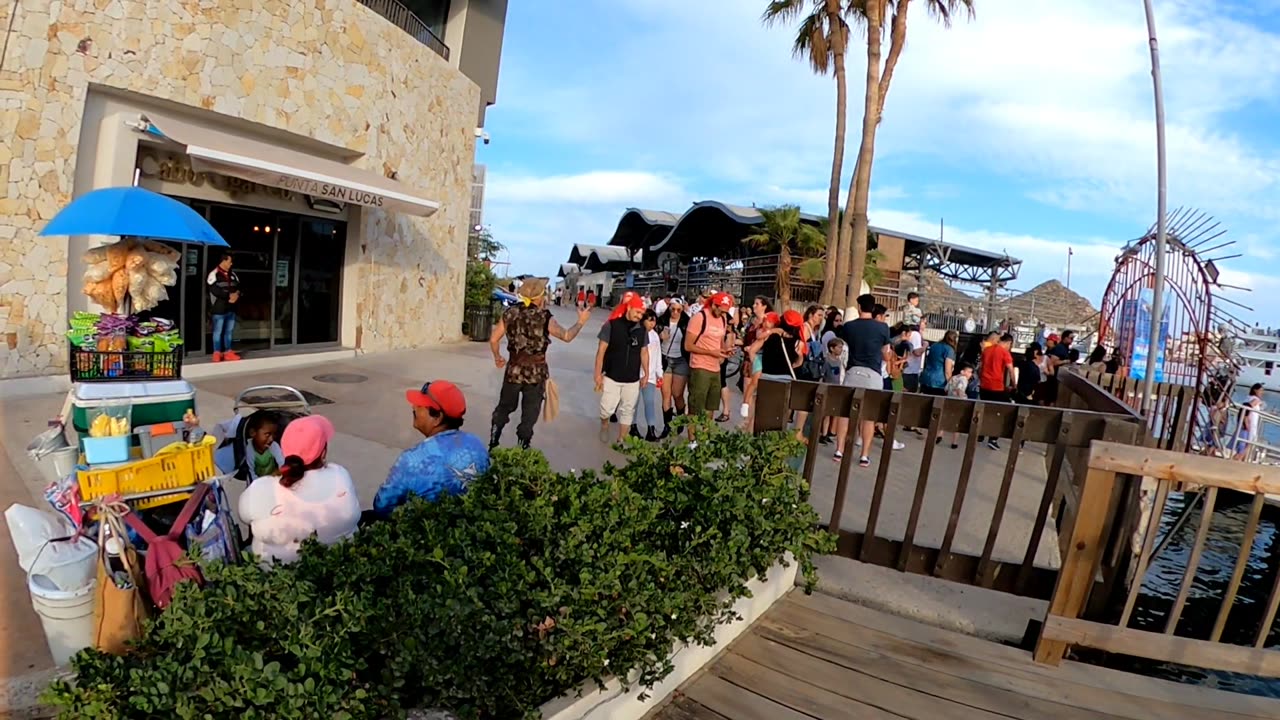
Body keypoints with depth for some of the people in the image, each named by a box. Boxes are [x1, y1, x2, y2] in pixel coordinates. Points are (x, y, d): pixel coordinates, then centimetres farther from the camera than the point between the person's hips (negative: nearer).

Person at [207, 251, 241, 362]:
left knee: (229, 331, 11)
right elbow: (215, 290, -18)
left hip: (231, 308, 7)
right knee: (218, 331, 0)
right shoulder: (214, 274, -8)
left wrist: (236, 294, -9)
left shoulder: (232, 274, 15)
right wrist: (229, 296, -17)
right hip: (219, 309, -7)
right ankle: (217, 353, 5)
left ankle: (228, 352, 17)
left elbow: (239, 287, 12)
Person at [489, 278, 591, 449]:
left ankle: (493, 445, 23)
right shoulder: (545, 318, -14)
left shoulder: (510, 313, -3)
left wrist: (497, 357, 19)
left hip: (514, 370, 3)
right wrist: (581, 321, 11)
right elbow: (566, 336, -4)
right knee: (529, 416, 10)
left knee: (504, 408, 22)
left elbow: (493, 339, 2)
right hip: (535, 373, -3)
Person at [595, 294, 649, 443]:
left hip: (632, 379, 4)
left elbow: (644, 352, 10)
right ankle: (604, 425, 30)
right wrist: (598, 374, -10)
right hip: (611, 376, -4)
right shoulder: (612, 325, -10)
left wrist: (646, 374, 8)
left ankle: (621, 440, 24)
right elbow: (601, 350, -8)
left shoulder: (642, 329, 2)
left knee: (628, 410, 9)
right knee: (607, 408, -4)